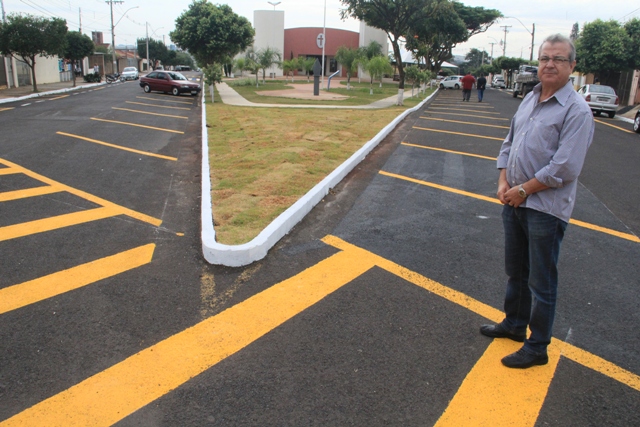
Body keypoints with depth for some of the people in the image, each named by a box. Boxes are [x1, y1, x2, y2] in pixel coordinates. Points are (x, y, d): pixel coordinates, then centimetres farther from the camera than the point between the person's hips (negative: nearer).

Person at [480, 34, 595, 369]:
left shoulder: (576, 110, -13)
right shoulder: (529, 99, 11)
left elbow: (565, 168, -20)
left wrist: (523, 190, -14)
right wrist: (503, 182, 0)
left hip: (546, 209, -7)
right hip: (513, 202, 8)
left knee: (541, 282, 4)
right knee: (515, 272, 21)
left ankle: (537, 347, 19)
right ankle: (514, 324, 40)